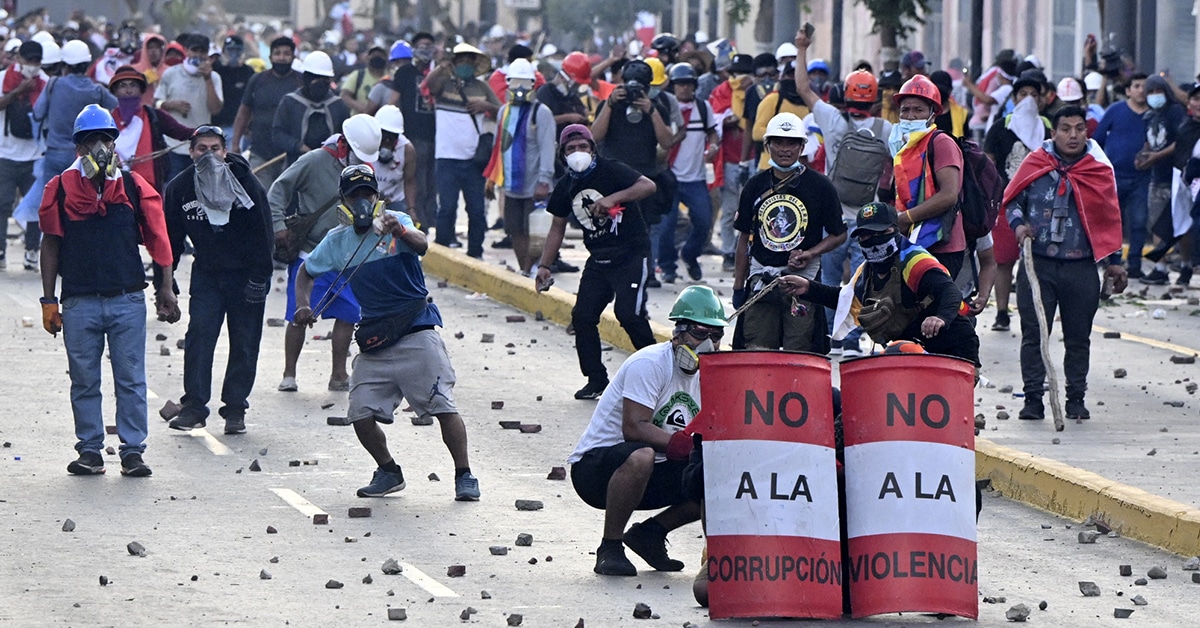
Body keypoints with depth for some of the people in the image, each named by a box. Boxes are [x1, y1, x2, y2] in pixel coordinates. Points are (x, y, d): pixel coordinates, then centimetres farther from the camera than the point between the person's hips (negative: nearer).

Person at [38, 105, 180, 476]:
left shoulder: (134, 187, 5)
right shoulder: (61, 189, 3)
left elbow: (157, 238, 10)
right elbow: (51, 246, 8)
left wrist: (166, 289, 7)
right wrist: (49, 300, 5)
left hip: (127, 301, 0)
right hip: (79, 302, 0)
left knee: (131, 380, 0)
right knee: (84, 381, 5)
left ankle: (133, 450, 5)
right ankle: (89, 451, 13)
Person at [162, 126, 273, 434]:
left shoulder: (246, 183, -11)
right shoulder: (179, 188, -4)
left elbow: (263, 234, -8)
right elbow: (171, 238, 4)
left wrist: (259, 278, -13)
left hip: (245, 275, -2)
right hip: (206, 273, 2)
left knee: (244, 343, 1)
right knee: (199, 337, -10)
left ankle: (235, 409, 8)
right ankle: (194, 406, -8)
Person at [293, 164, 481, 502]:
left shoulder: (396, 222, -6)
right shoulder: (337, 241, 6)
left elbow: (422, 245, -27)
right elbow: (306, 272, 20)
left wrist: (401, 232, -50)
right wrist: (303, 305, 1)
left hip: (417, 334, -4)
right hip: (375, 341, 4)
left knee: (443, 407, -10)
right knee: (361, 414, -3)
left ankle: (464, 476, 0)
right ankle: (388, 472, 18)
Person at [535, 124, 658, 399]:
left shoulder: (610, 171, -11)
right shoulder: (566, 186, 7)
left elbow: (648, 186, -25)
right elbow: (557, 228, 17)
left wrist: (612, 198, -35)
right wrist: (544, 265, 11)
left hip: (631, 253, -7)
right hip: (598, 259, 7)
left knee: (628, 313, -19)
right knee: (582, 316, -1)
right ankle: (596, 379, 12)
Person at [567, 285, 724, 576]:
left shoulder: (705, 375, 8)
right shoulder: (650, 363, -17)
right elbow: (634, 428, -26)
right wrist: (683, 444, -32)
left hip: (653, 476, 8)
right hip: (595, 465, -8)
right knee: (640, 457, -41)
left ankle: (650, 533, 7)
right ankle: (610, 547, -22)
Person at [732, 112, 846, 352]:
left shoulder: (820, 186, -1)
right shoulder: (755, 186, 8)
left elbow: (839, 235, 5)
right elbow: (745, 238, 14)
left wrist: (811, 254, -12)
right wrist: (738, 286, 12)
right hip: (761, 278, 3)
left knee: (798, 356, -5)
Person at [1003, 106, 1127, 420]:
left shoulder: (1099, 170, 4)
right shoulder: (1035, 164, 2)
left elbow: (1109, 218, 11)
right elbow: (1012, 201, 13)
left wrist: (1114, 262, 11)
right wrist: (1018, 224, -7)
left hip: (1081, 268, 0)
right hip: (1037, 265, 0)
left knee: (1078, 338, 6)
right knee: (1033, 335, 0)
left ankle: (1076, 399, 15)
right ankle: (1033, 399, 5)